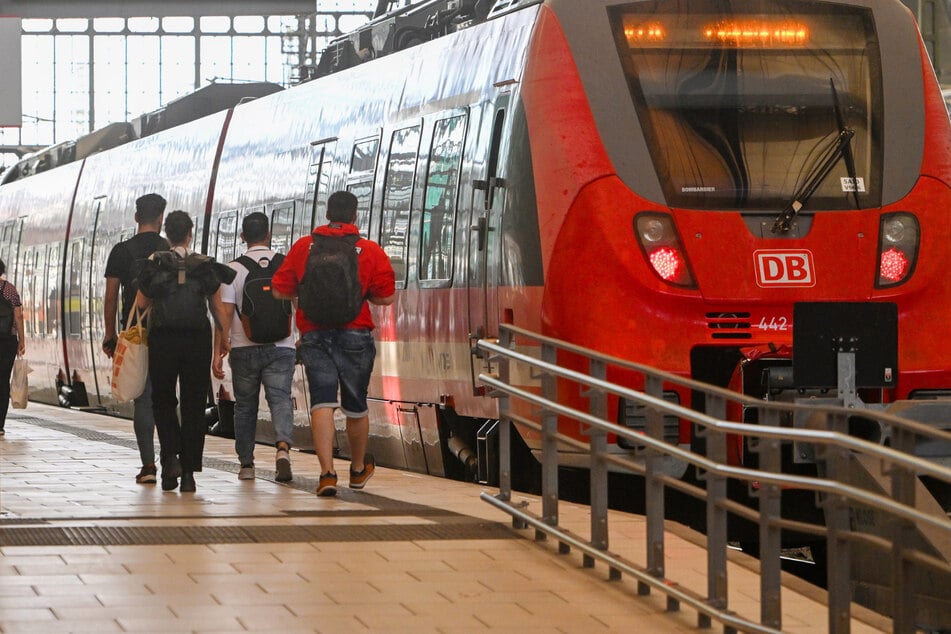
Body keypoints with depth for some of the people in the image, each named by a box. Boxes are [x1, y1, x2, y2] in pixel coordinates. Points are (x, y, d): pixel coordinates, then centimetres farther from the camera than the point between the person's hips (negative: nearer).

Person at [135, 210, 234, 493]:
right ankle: (189, 472, 3)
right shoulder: (206, 267, 2)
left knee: (163, 402, 13)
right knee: (193, 405, 6)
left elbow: (141, 304, 0)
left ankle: (171, 456, -9)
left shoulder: (154, 265, -2)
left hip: (162, 340, -1)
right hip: (198, 340, 1)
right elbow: (218, 308, 3)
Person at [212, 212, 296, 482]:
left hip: (244, 348, 0)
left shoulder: (233, 270, -4)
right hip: (281, 347, 0)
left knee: (245, 405, 12)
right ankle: (283, 446, -28)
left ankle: (246, 463, 16)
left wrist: (218, 351, -5)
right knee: (280, 399, -2)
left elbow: (225, 313, -7)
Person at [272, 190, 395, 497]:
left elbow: (280, 290, 4)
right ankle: (358, 469, 36)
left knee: (322, 403, -5)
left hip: (314, 335, 0)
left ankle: (327, 472, -20)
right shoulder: (370, 251, -4)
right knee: (355, 406, 16)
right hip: (355, 335, 0)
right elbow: (387, 297, -4)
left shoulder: (303, 247, 1)